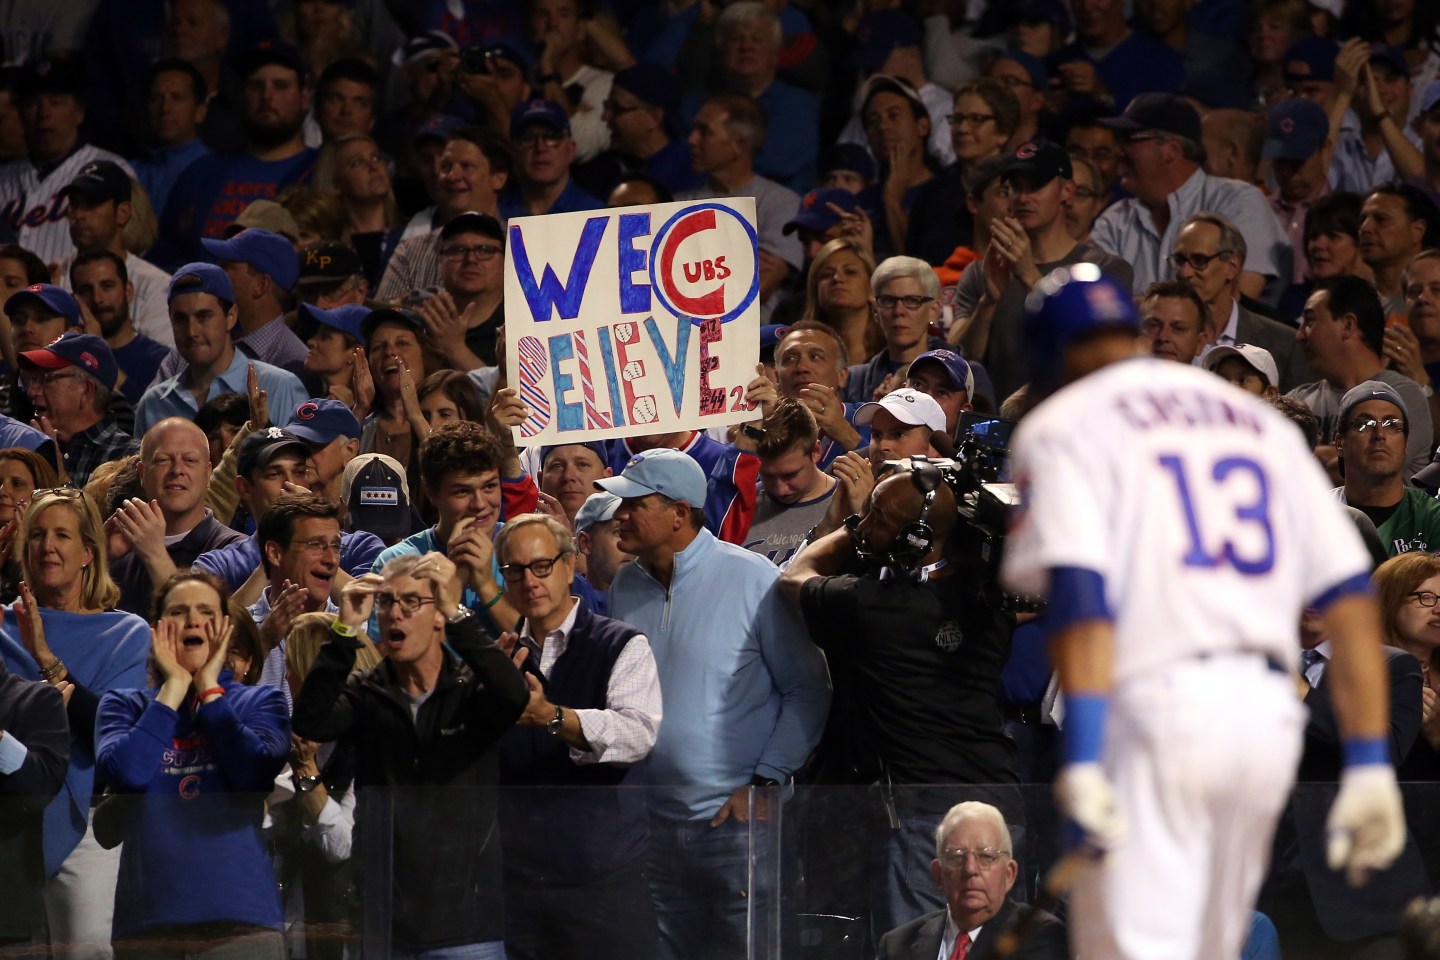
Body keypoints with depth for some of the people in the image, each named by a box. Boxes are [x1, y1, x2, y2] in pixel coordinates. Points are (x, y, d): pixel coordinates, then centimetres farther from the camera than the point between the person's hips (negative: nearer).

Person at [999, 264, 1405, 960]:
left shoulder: (1062, 425, 5)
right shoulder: (1261, 424, 22)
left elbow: (1079, 590, -12)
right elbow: (1350, 597, 13)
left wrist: (1081, 760, -21)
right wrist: (1369, 765, 10)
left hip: (1153, 717, -6)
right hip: (1271, 718, 6)